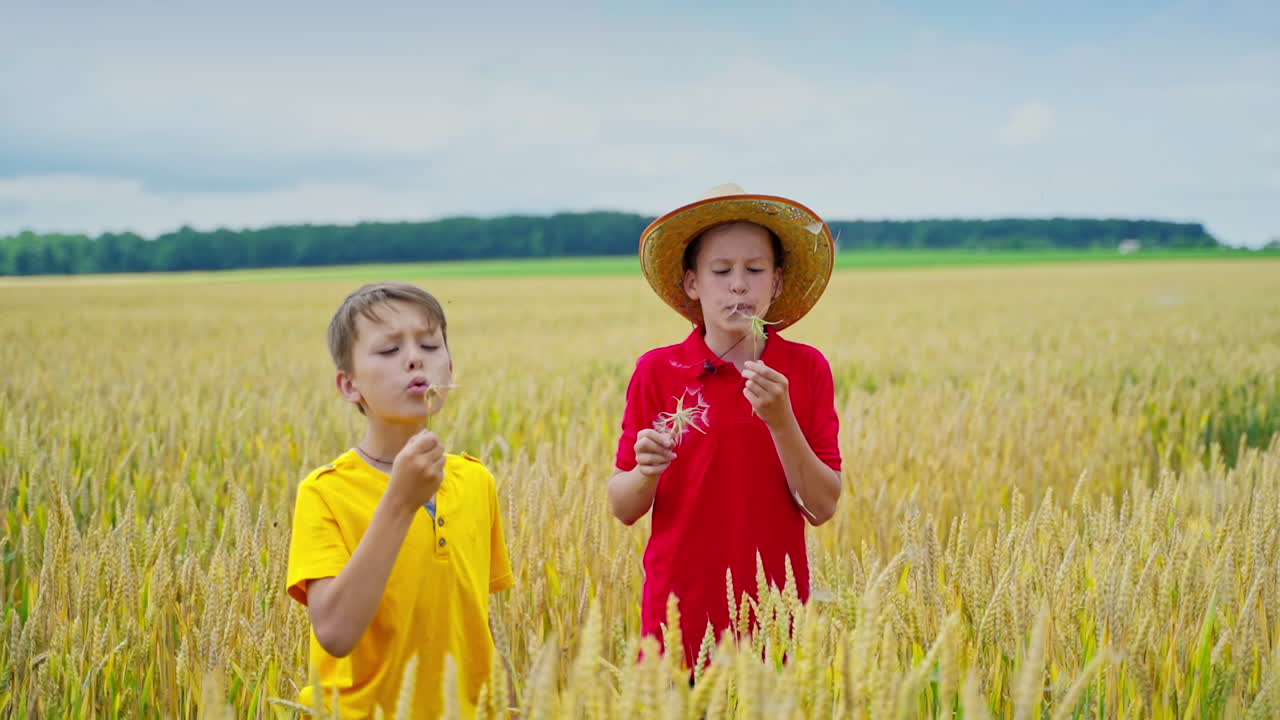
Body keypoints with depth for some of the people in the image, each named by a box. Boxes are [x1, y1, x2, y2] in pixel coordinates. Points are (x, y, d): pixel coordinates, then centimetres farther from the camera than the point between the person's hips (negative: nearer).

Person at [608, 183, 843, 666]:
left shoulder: (806, 369, 0)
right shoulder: (656, 372, -2)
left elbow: (823, 508, -5)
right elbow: (623, 509, 2)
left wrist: (781, 420, -18)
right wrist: (646, 470, -19)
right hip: (680, 614, 0)